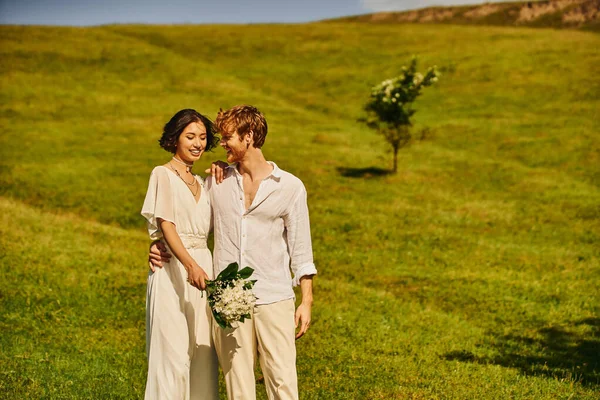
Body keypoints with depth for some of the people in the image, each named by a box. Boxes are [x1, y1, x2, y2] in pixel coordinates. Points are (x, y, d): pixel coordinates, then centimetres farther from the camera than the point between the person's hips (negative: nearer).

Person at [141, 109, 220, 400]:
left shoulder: (202, 182, 19)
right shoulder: (163, 174, -1)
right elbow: (166, 227, -12)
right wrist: (191, 265, -27)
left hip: (202, 267, 6)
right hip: (172, 271, -6)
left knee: (203, 352, 6)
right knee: (173, 352, -6)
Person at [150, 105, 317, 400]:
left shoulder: (290, 187, 3)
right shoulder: (216, 182, 10)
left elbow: (300, 248, 5)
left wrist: (306, 301, 1)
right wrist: (162, 247, 0)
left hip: (274, 298, -2)